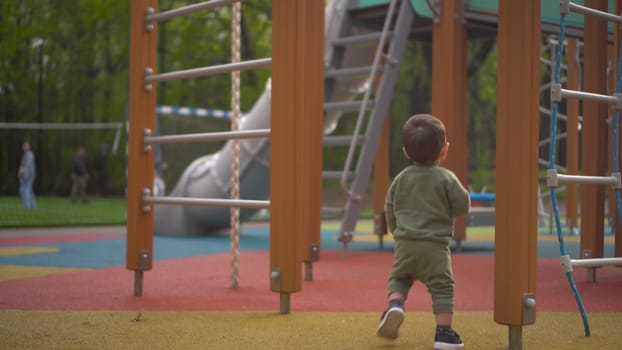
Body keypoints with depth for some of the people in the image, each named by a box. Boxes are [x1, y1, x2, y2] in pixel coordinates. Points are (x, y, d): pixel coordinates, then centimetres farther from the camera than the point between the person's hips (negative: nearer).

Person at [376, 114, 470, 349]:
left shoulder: (401, 178, 7)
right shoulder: (446, 178, -6)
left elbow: (390, 209, 11)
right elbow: (463, 206, -6)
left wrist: (396, 232, 26)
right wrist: (448, 208, 16)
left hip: (405, 244, 3)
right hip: (435, 246, -3)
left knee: (399, 278, 22)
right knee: (442, 287, 4)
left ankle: (395, 304, -5)